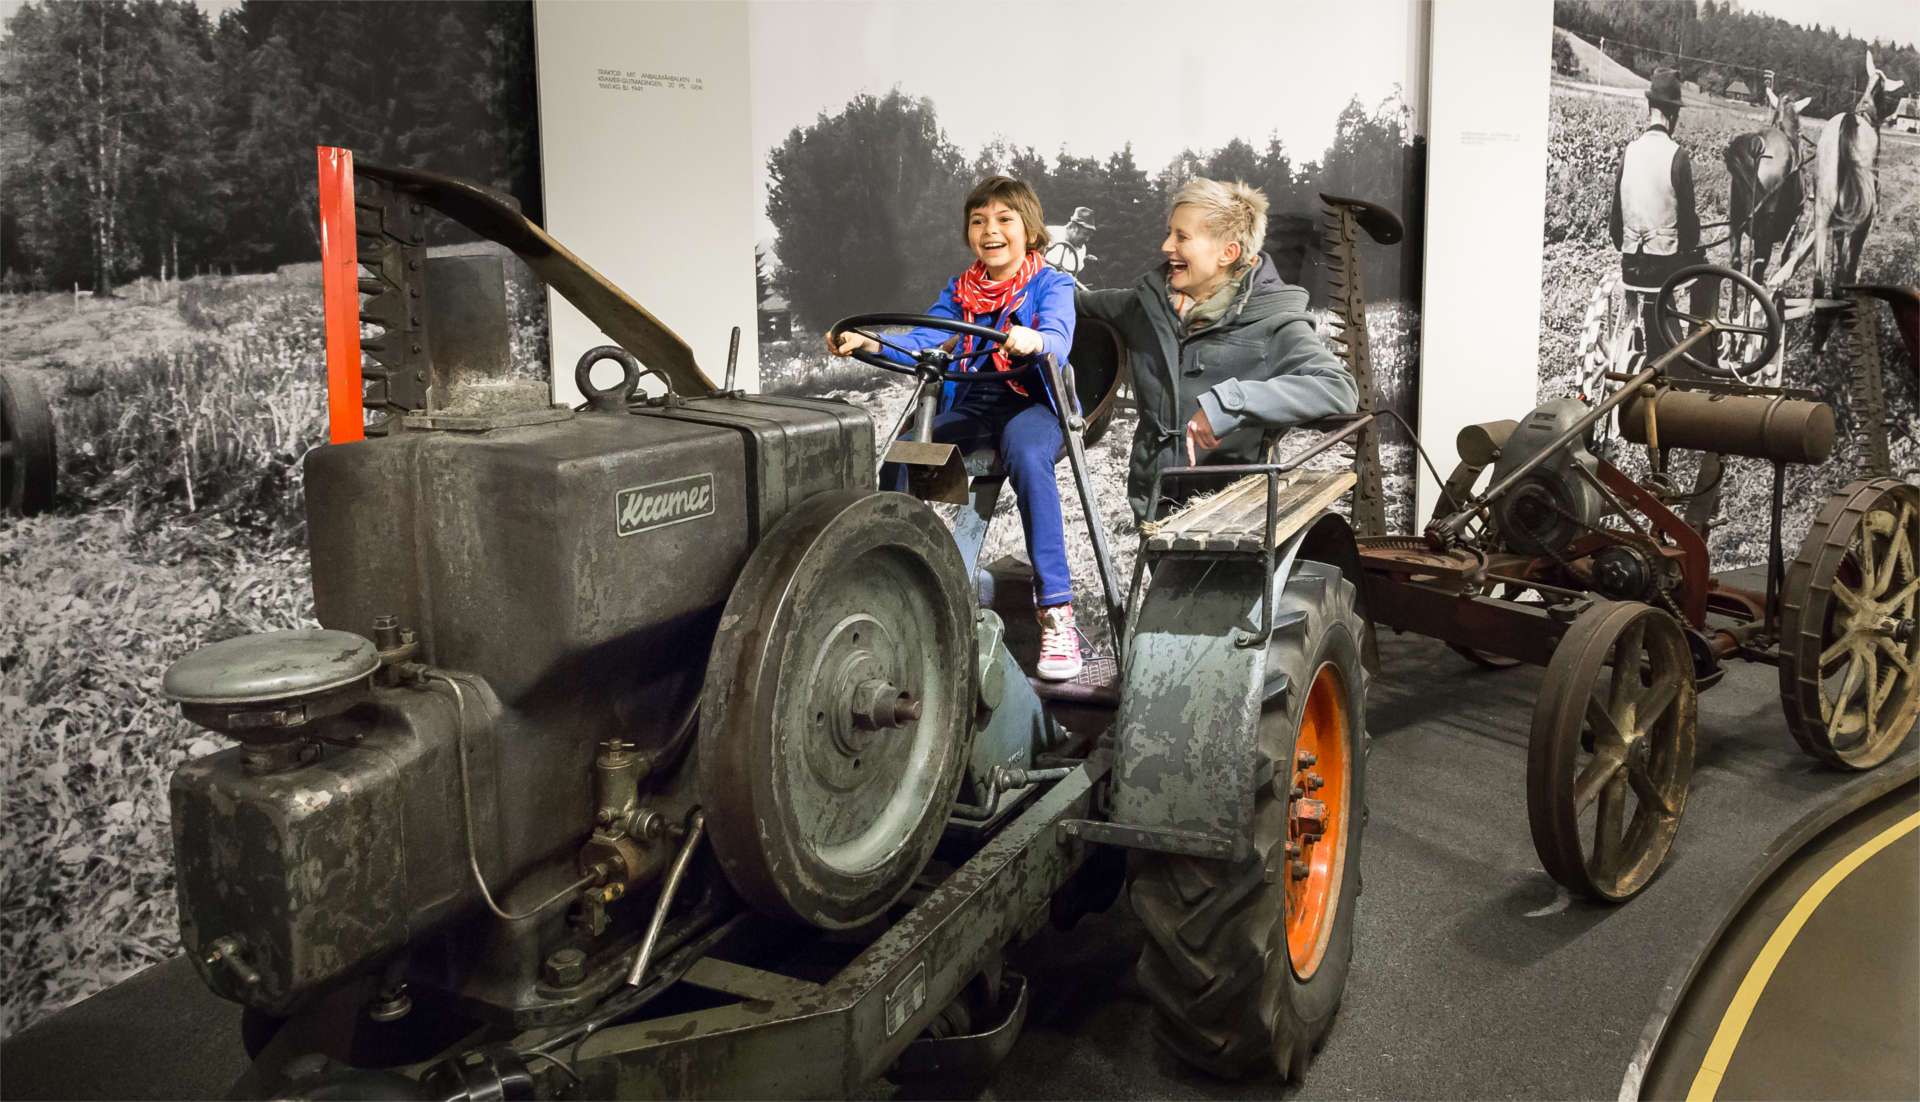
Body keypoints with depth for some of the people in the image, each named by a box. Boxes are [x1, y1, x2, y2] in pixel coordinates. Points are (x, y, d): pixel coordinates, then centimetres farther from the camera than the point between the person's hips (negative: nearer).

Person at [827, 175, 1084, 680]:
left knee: (1026, 455, -38)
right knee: (898, 461, -21)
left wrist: (1033, 341, -44)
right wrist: (868, 343, -17)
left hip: (1032, 404, -4)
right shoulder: (959, 292, 16)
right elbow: (920, 342, 2)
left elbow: (1058, 340, -19)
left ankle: (1055, 611, -38)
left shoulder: (1051, 285, 1)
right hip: (969, 407, 5)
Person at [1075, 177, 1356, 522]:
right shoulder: (1149, 303, 11)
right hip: (1153, 508, 4)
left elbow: (1339, 389, -22)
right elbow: (1090, 304, 34)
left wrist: (1231, 402, -29)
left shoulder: (1271, 324, -5)